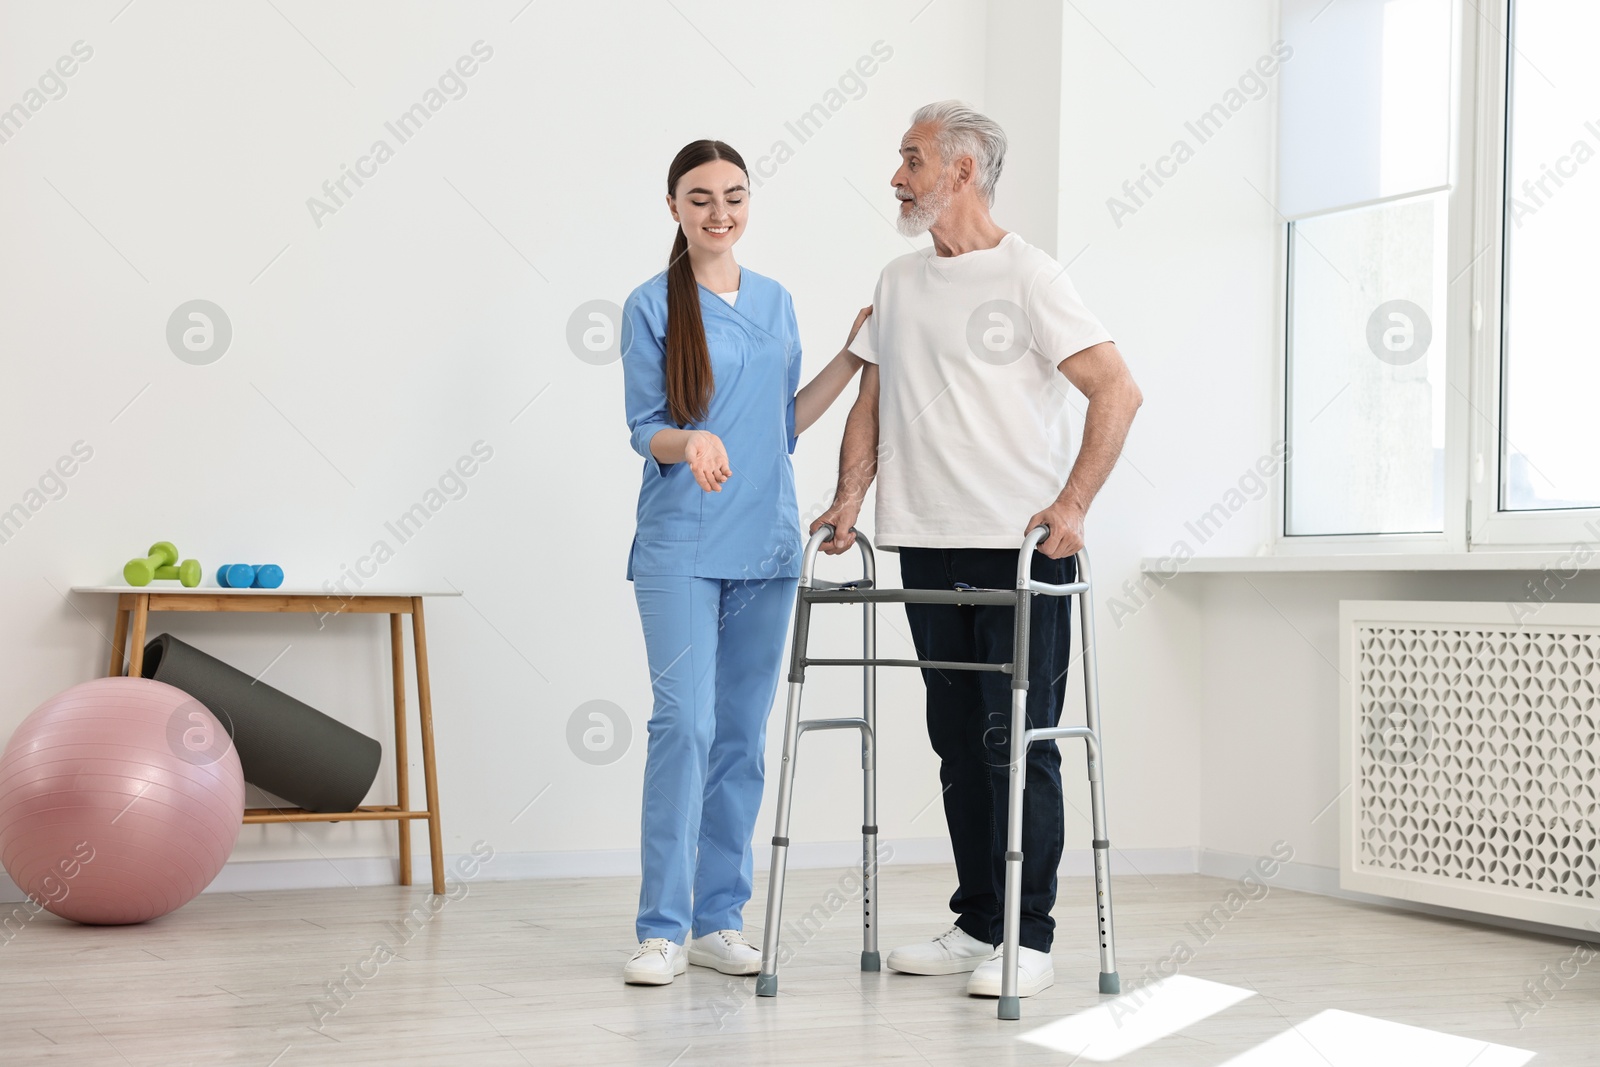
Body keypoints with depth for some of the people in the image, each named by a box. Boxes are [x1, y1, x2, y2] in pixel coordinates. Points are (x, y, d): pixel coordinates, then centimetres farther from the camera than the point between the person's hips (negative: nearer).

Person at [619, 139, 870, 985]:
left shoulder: (776, 302, 13)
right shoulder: (652, 306, -1)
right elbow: (644, 430, -4)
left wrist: (853, 357, 11)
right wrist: (689, 442, -25)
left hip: (765, 548, 5)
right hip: (682, 548, -5)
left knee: (743, 733, 7)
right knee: (684, 724, -12)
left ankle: (719, 918, 14)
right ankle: (662, 928, -5)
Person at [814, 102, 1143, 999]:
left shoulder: (1027, 276, -6)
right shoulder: (899, 284, 15)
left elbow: (1119, 392, -11)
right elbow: (872, 402, 19)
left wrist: (1070, 506, -17)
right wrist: (850, 498, 5)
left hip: (1021, 547, -7)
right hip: (928, 546, 7)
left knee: (1018, 742, -5)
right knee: (959, 741, 11)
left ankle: (1029, 940, 0)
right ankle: (976, 925, 20)